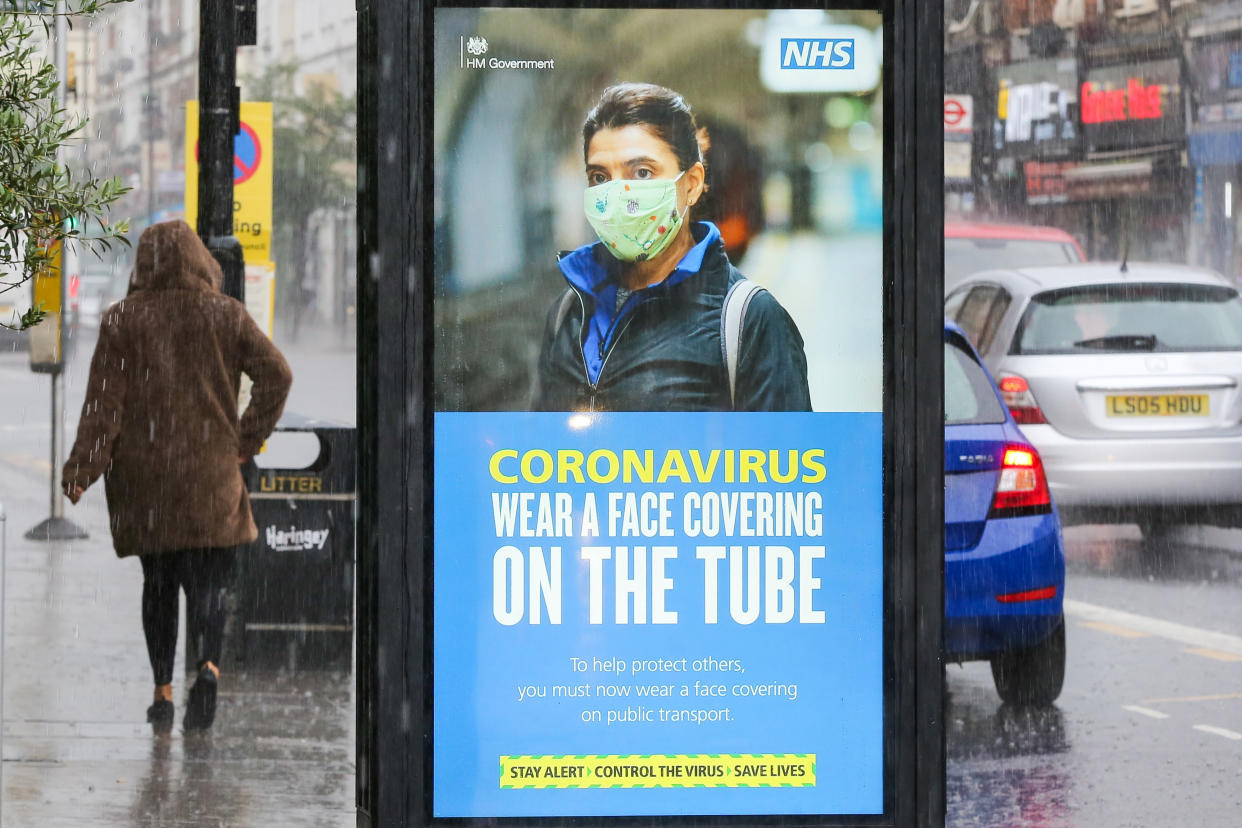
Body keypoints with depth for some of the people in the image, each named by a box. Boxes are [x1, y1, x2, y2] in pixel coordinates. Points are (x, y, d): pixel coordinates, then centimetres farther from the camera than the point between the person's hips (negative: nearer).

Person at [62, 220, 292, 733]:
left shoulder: (122, 321, -1)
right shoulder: (226, 314, 1)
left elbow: (103, 402, -5)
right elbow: (276, 375, -4)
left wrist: (83, 469, -4)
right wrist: (246, 441, 3)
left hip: (143, 476, 0)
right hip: (211, 478, 0)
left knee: (158, 583, 12)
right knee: (208, 581, 0)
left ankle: (163, 690, 8)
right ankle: (208, 666, -25)